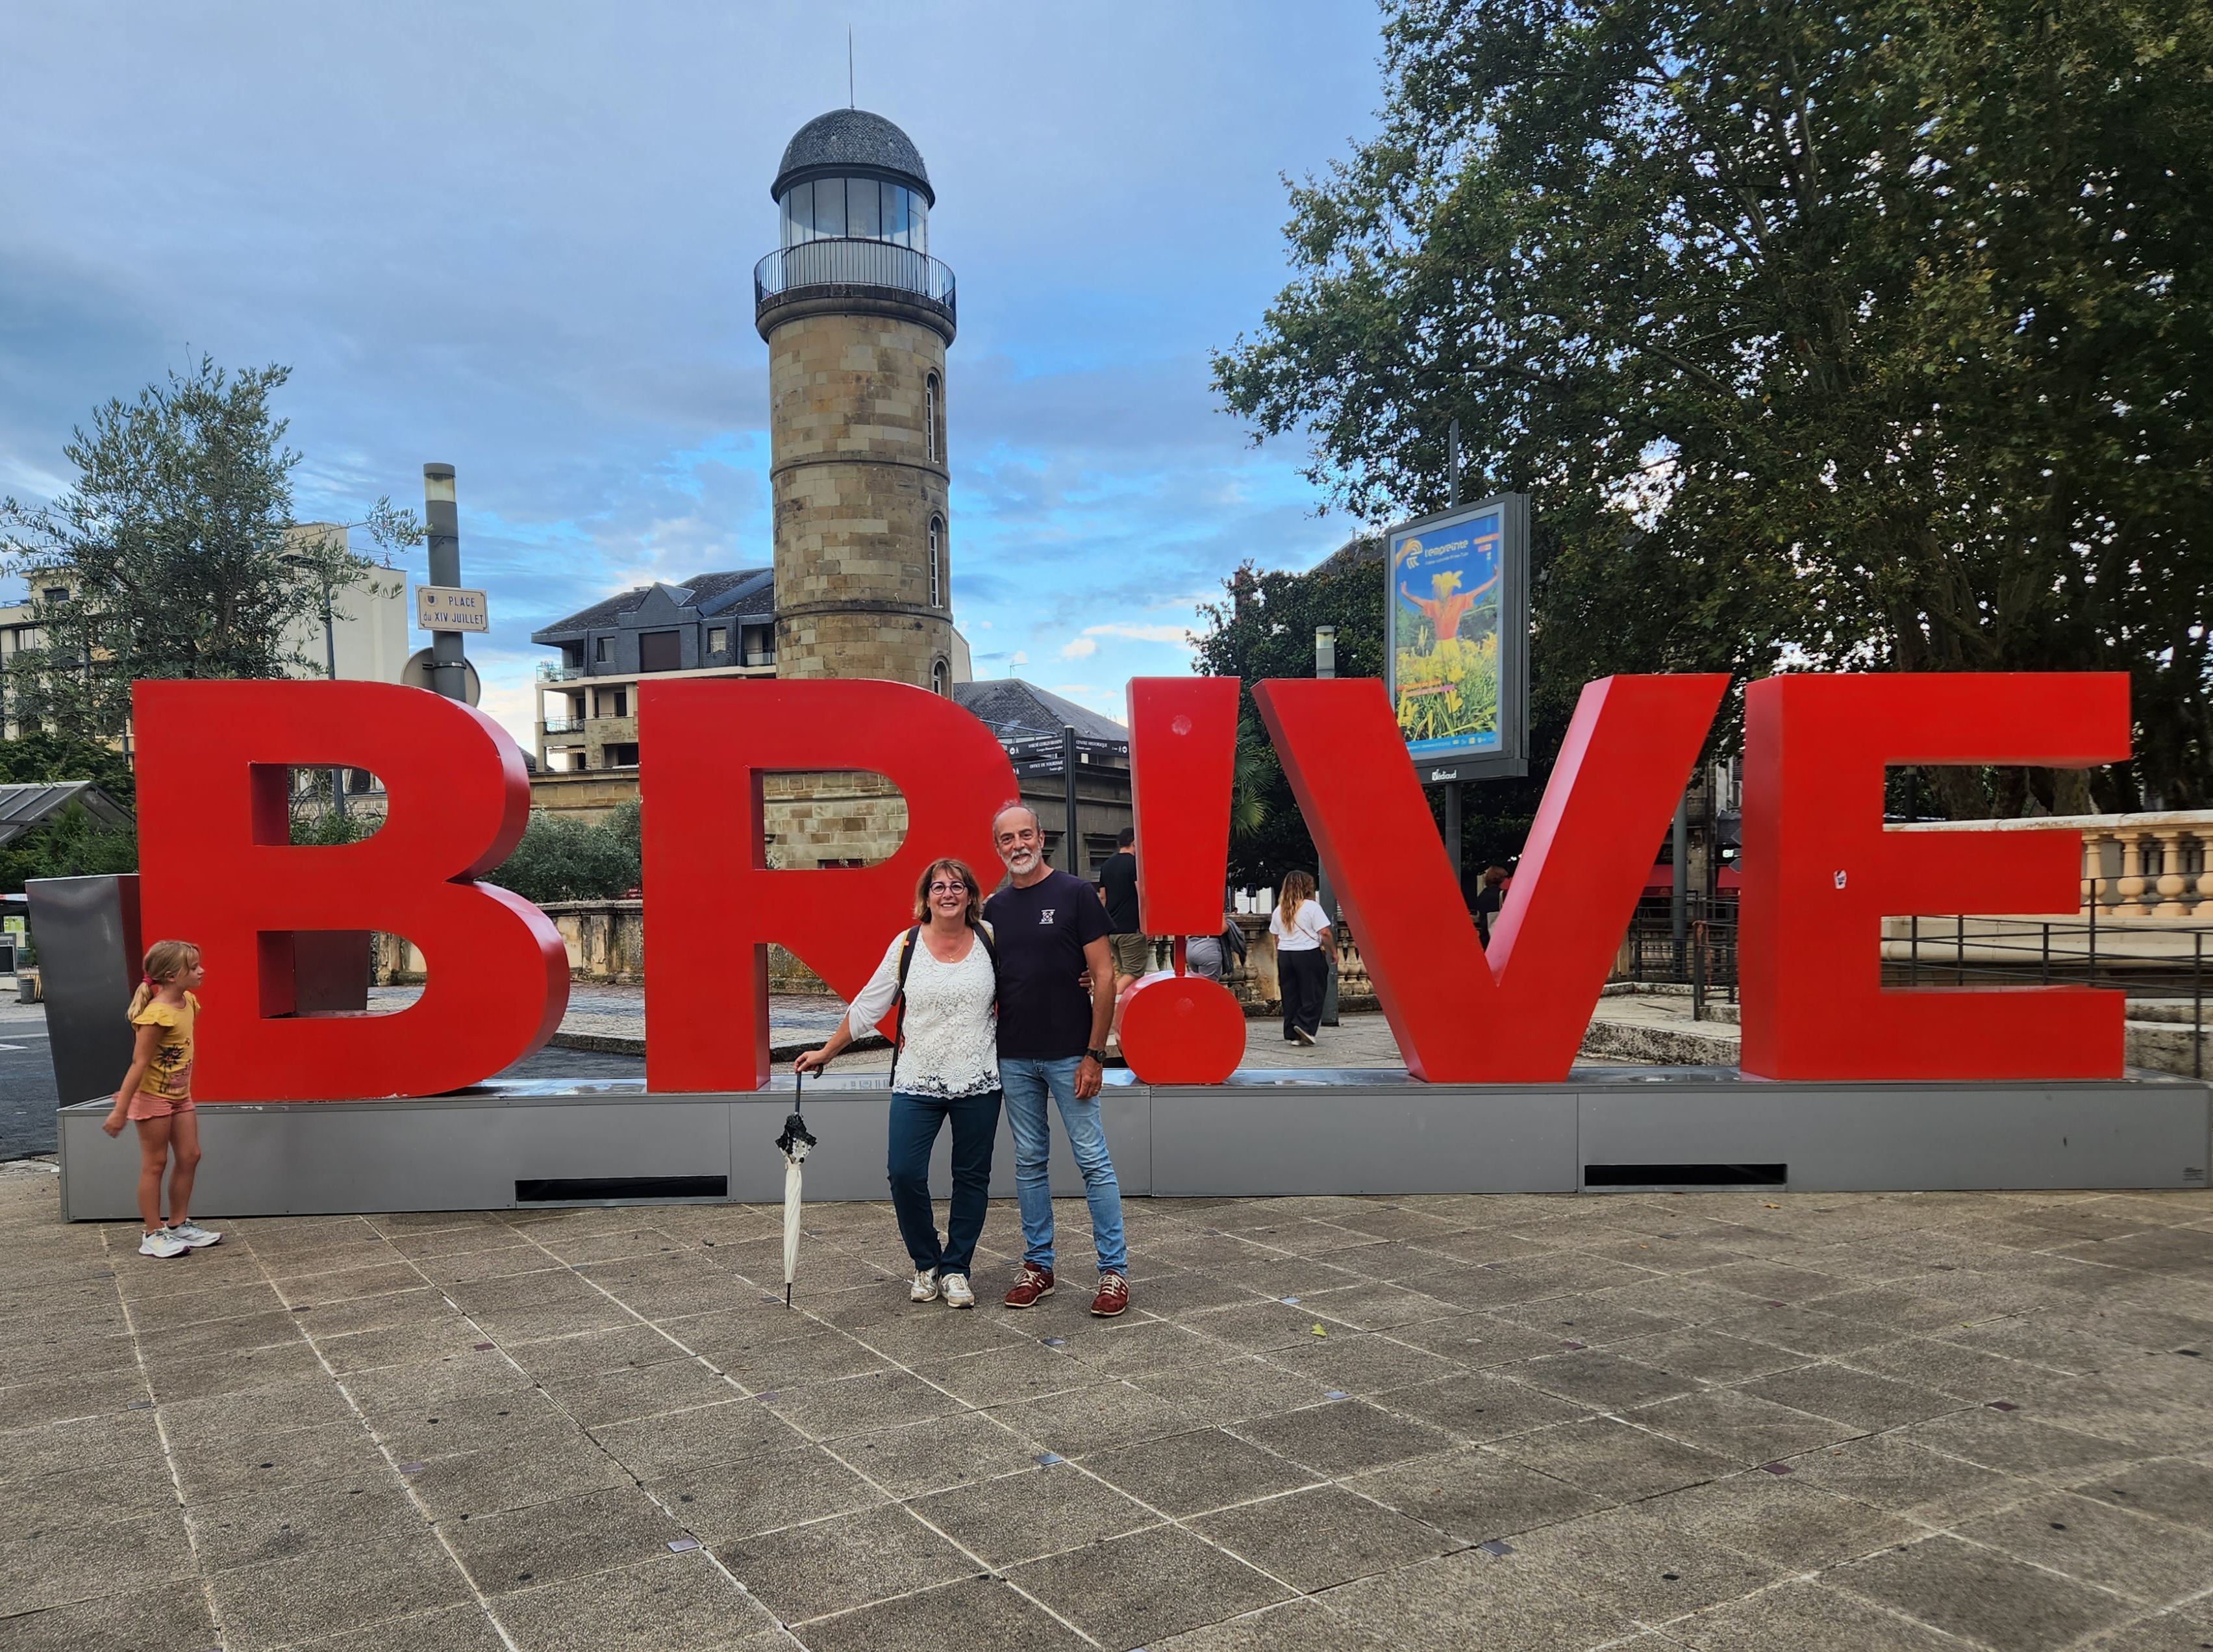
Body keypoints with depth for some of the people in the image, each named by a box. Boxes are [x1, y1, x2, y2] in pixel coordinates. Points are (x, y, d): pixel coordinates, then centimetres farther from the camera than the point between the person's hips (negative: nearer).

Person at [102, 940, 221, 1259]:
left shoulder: (188, 1002, 2)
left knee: (189, 1157, 11)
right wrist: (121, 1110, -21)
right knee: (155, 1164, 1)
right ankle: (154, 1235, 11)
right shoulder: (157, 1014, -24)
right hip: (153, 1098, -8)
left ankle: (178, 1224, 23)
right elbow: (139, 1063, -23)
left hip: (180, 1095, 8)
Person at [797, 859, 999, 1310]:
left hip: (978, 1085, 1)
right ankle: (926, 1264, 14)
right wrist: (827, 1052, 8)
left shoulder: (990, 939, 1)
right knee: (904, 1173, -9)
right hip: (917, 1083, 0)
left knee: (972, 1178, 7)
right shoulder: (906, 946, 0)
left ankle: (956, 1269, 23)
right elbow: (868, 1005, 6)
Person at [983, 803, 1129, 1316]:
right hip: (1014, 1058, 5)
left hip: (1069, 1056, -4)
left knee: (1093, 1160, -1)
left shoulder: (1074, 894, -6)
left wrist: (1095, 1054, -11)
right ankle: (1038, 1265, 22)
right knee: (1029, 1162, 11)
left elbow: (1104, 975, -7)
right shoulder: (993, 909, 8)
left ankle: (1114, 1269, 8)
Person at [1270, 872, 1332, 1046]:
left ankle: (1292, 1034, 10)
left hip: (1285, 955, 5)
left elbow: (1276, 938, 12)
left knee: (1290, 996, 8)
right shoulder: (1312, 907, -7)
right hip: (1308, 954, -5)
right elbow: (1324, 933, -11)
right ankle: (1304, 1025, -9)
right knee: (1312, 994, 4)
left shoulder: (1279, 911, 9)